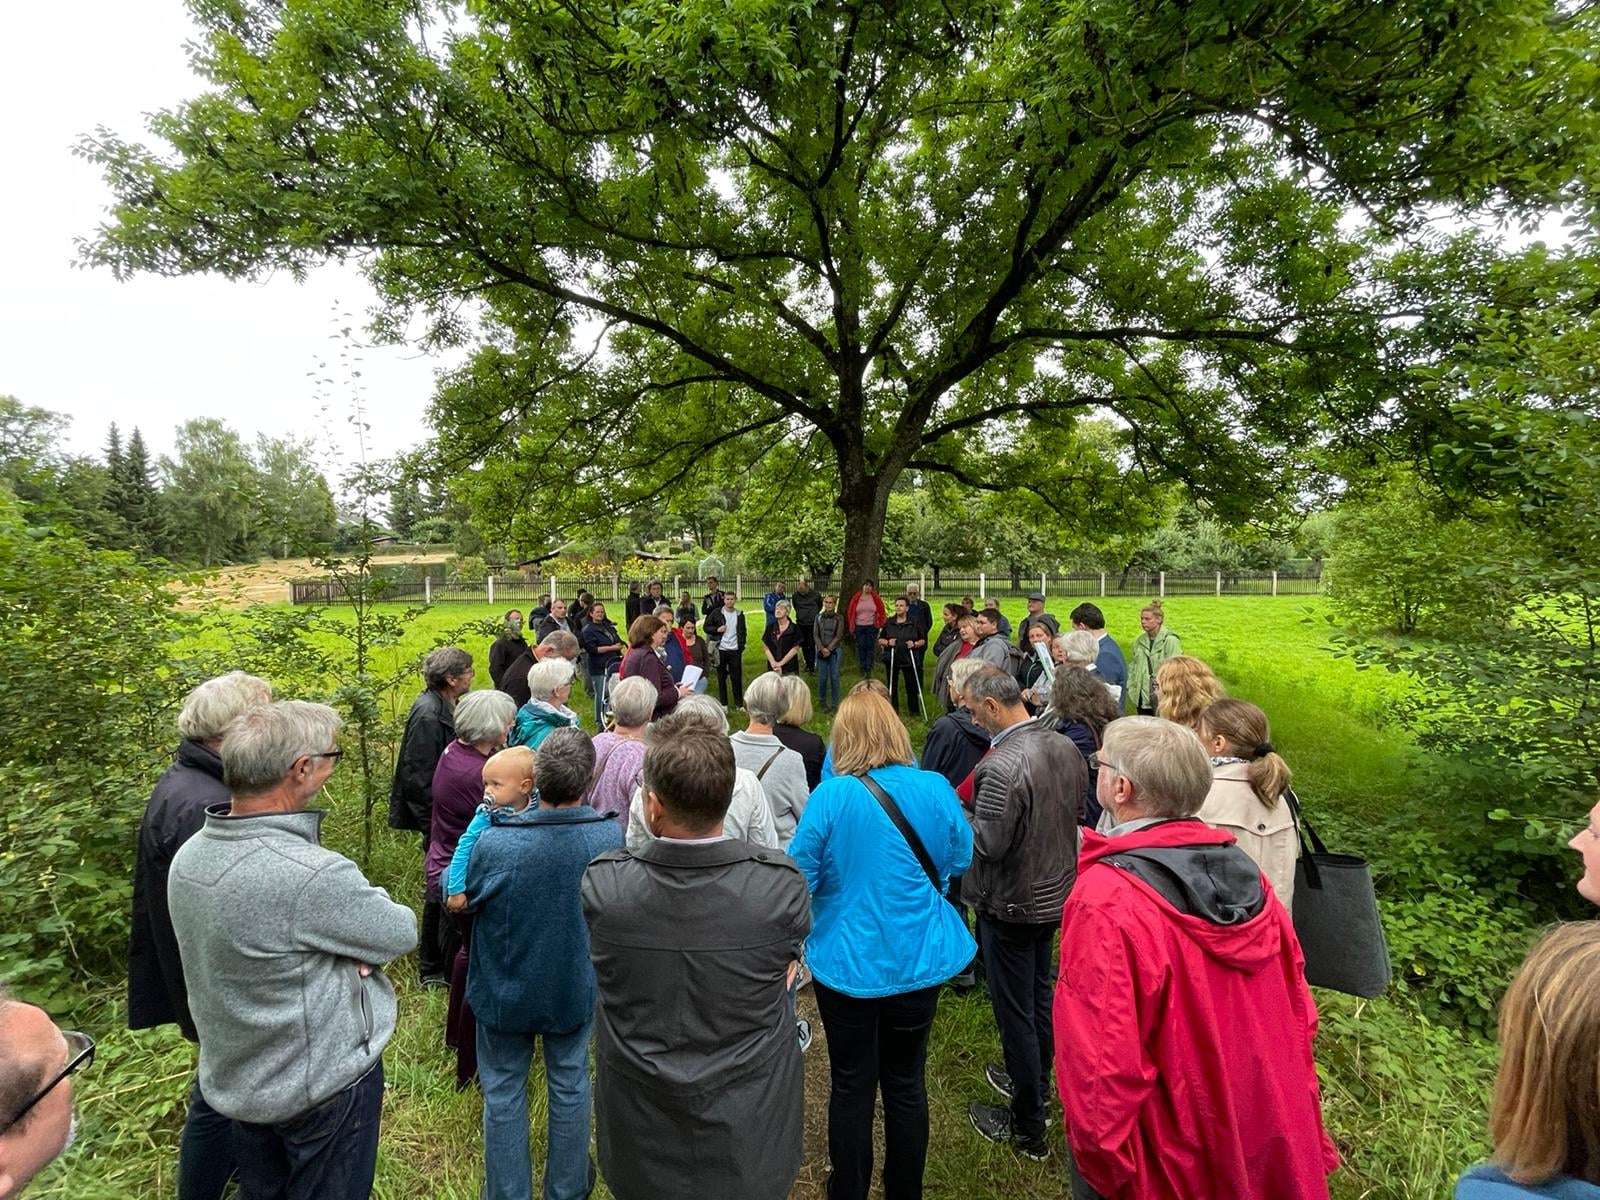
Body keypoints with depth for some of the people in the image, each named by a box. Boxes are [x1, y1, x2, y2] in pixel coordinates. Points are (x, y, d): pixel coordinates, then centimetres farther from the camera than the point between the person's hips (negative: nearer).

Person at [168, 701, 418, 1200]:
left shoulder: (189, 856, -9)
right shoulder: (312, 874, -35)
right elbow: (401, 934, -20)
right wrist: (367, 898, -3)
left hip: (234, 1079, 7)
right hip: (323, 1083, -7)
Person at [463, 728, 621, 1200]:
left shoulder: (495, 843, -32)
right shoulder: (612, 837, -26)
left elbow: (464, 900, -10)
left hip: (505, 989, -1)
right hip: (576, 989, 2)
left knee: (503, 1092, 22)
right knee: (570, 1087, 23)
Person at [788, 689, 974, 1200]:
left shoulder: (831, 797, -22)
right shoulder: (936, 789, -13)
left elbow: (800, 876, -15)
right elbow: (959, 859, 3)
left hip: (847, 963, -2)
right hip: (919, 962, 3)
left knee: (851, 1086, 18)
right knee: (907, 1082, 22)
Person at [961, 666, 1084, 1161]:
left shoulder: (1002, 766, -31)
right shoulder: (1065, 748, -5)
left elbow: (988, 845, -28)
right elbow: (1075, 815, 7)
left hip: (1011, 906, -8)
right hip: (1056, 893, 8)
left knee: (1015, 1012, 11)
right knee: (1039, 995, 25)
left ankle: (1027, 1128, 29)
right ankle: (1036, 1087, 47)